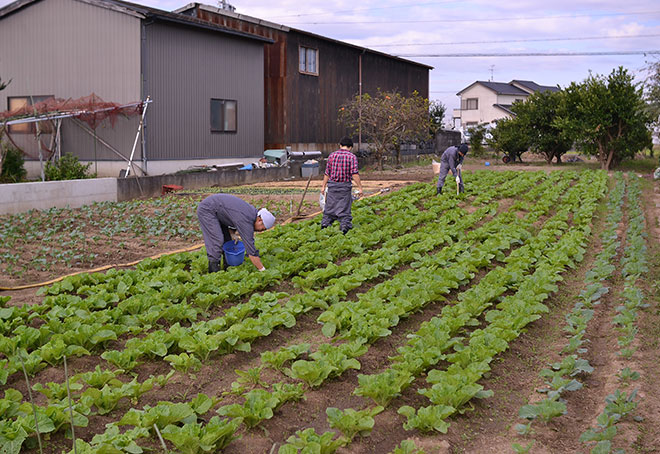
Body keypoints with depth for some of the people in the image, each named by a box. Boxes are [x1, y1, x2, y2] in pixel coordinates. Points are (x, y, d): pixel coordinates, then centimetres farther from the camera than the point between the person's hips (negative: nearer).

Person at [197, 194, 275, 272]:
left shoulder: (253, 211, -2)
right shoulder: (246, 221, -29)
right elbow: (251, 251, -30)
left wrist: (233, 234, 1)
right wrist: (263, 270, -26)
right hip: (206, 209, -10)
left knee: (227, 239, 10)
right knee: (216, 241, -16)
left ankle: (227, 268, 17)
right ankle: (214, 272, -12)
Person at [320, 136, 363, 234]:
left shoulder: (332, 155, 1)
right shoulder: (352, 157, -7)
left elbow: (327, 173, 4)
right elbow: (354, 174, -14)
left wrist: (323, 186, 11)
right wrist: (360, 187, -11)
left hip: (332, 185, 3)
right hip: (345, 186, -3)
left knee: (330, 207, 14)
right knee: (344, 208, 4)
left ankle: (324, 226, 18)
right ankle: (345, 227, 2)